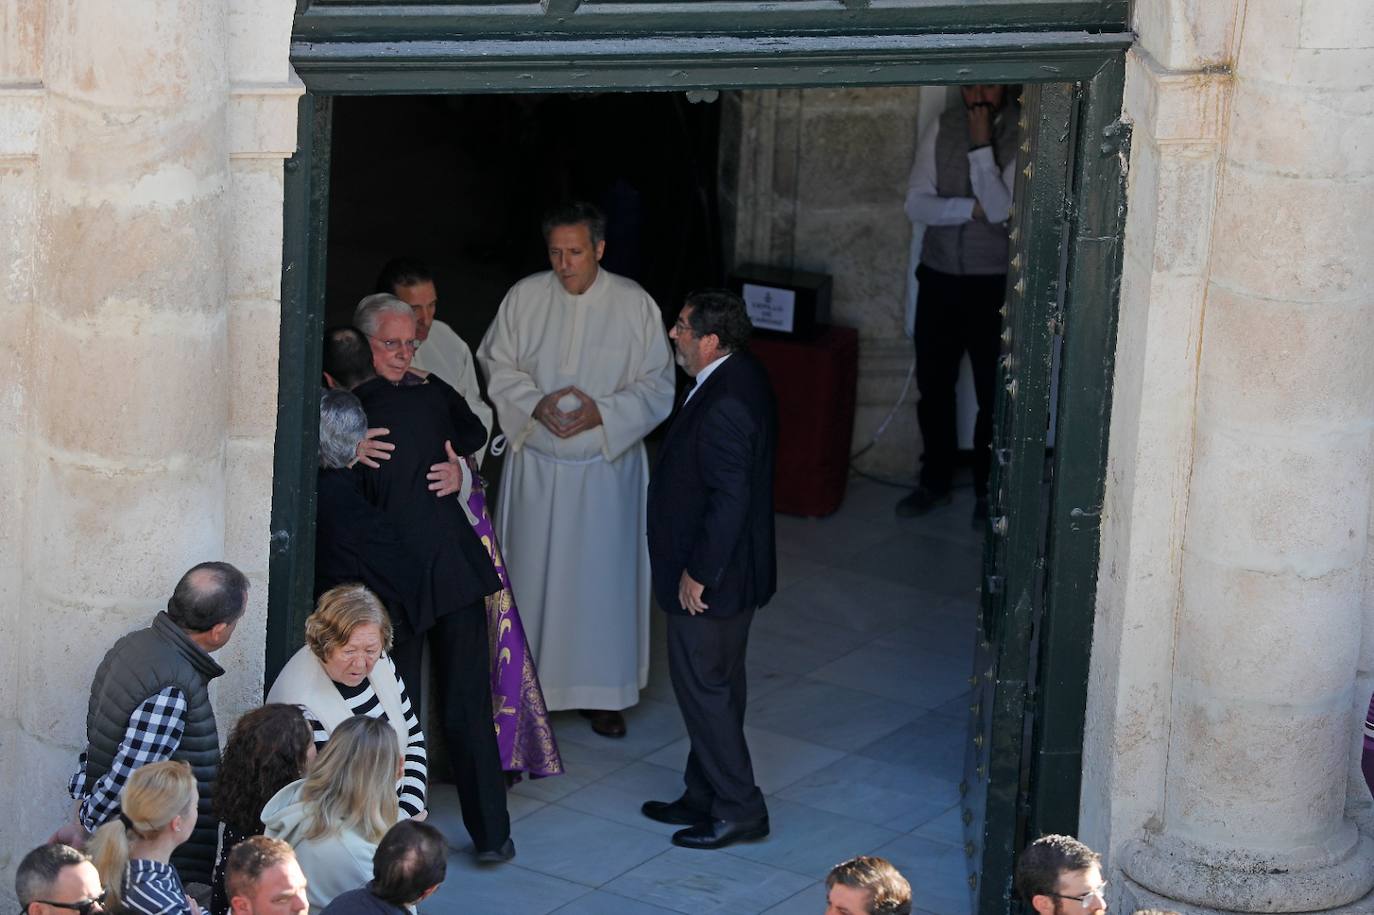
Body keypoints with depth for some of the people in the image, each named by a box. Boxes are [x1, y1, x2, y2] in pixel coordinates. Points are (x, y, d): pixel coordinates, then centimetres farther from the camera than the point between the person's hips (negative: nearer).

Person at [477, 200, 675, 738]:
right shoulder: (524, 297, -3)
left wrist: (602, 412, -19)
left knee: (605, 576, 3)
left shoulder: (634, 304, -6)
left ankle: (603, 693, 15)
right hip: (536, 463, 1)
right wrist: (536, 405, -15)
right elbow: (497, 366, 3)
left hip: (608, 464, -1)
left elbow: (657, 385, -4)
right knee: (533, 572, 7)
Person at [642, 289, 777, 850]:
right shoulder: (742, 377, 6)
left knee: (703, 688, 1)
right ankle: (703, 798, 31)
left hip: (711, 579, -11)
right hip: (734, 572, 11)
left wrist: (698, 572, -19)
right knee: (716, 686, 19)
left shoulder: (725, 404, -27)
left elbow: (729, 498, -28)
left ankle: (739, 810, 10)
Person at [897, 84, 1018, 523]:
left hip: (995, 285, -3)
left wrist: (981, 146, -25)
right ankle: (935, 482, 28)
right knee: (933, 386, 12)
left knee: (993, 393, 6)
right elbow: (916, 205, -7)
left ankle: (989, 490, 21)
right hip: (939, 277, 4)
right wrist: (973, 208, -19)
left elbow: (1001, 209, -23)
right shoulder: (943, 130, -1)